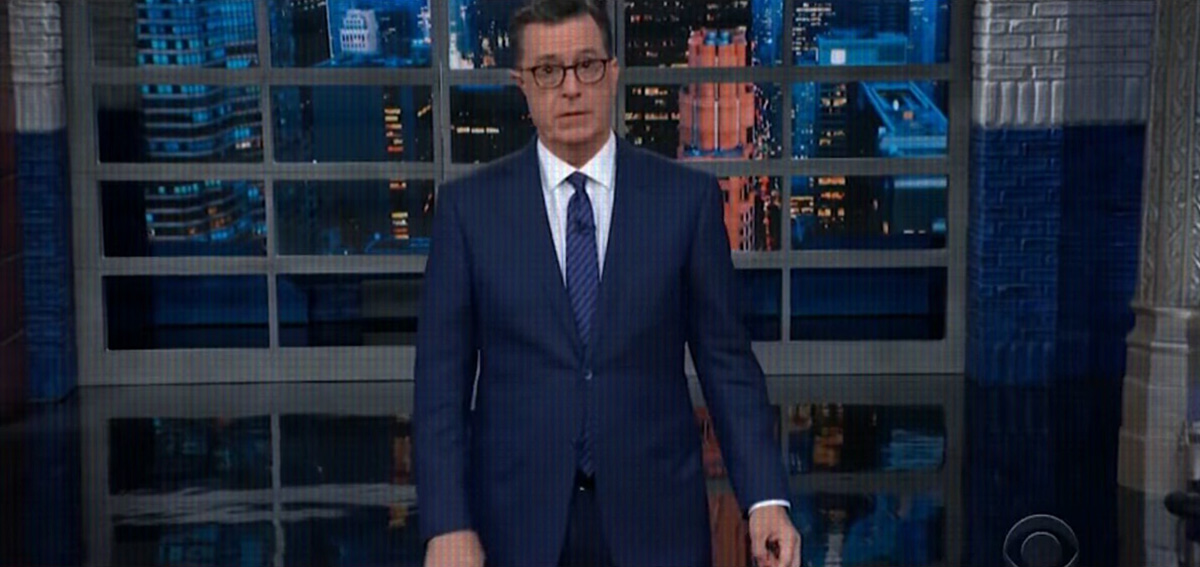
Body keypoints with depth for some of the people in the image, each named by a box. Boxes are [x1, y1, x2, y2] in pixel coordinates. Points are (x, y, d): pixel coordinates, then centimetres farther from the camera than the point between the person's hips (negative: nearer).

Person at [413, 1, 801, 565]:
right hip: (518, 520, 0)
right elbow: (441, 378, -2)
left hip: (653, 519, 0)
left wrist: (765, 498, -9)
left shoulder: (687, 197, -1)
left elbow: (726, 360, 0)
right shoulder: (468, 205, -1)